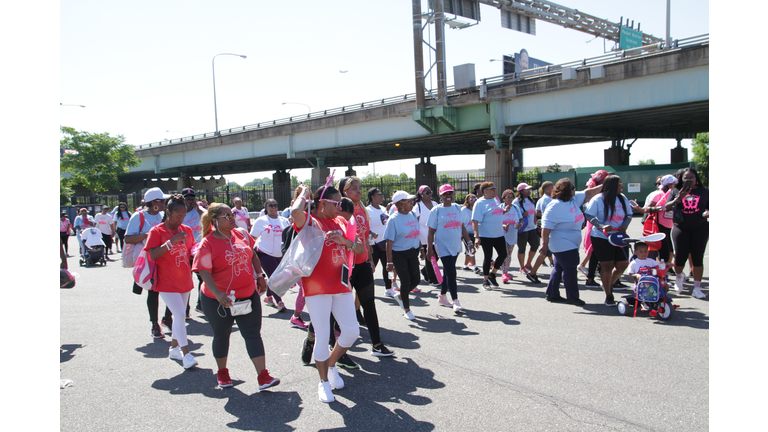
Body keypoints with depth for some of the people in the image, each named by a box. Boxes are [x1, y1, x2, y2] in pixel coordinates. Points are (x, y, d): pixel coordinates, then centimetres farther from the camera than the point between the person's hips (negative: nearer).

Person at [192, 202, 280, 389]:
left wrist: (260, 275, 9)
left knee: (253, 334, 0)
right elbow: (204, 273, -20)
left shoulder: (241, 234, 2)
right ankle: (222, 372, 37)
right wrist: (218, 294, -32)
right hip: (219, 300, -3)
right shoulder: (207, 244, -14)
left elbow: (252, 255, 17)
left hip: (248, 295, 4)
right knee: (221, 336, 15)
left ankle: (263, 376, 1)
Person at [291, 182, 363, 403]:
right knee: (323, 337, 1)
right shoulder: (310, 221, -7)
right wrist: (304, 193, -11)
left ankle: (331, 364, 31)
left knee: (351, 331, 4)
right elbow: (295, 212, -31)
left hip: (342, 286, 6)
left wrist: (344, 241, -8)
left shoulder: (342, 223, 13)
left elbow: (360, 248, 13)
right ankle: (324, 382, 20)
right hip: (317, 288, -6)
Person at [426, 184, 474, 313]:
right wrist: (429, 249, -8)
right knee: (451, 273, -11)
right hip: (443, 246, -5)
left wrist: (469, 242, 11)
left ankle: (442, 297, 29)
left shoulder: (457, 208, 9)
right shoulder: (436, 211, -5)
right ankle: (455, 301, -7)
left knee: (448, 272, 14)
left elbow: (462, 227, 15)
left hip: (456, 246, 5)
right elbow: (431, 231, -4)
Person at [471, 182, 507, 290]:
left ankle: (492, 274, 27)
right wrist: (477, 237, -28)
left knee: (503, 254, 7)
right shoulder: (480, 203, -12)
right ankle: (485, 281, 15)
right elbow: (475, 221, -19)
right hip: (486, 235, -7)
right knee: (488, 257, 1)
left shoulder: (496, 199, 11)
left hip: (499, 234, 7)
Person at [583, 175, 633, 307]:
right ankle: (608, 296, 12)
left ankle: (609, 284, 32)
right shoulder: (598, 199, -8)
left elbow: (629, 215, 11)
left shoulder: (623, 199, 7)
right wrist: (602, 226, -24)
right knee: (607, 265, -2)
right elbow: (589, 215, -11)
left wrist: (624, 226, -9)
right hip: (601, 237, -5)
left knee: (622, 264, 2)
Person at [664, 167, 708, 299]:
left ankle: (697, 288, 5)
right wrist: (678, 199, -12)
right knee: (680, 257, -2)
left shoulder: (704, 191, 9)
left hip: (700, 229, 0)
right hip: (681, 228, 0)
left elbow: (709, 207, 12)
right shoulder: (676, 192, 9)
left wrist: (708, 212, -10)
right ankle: (678, 276, 31)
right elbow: (666, 207, 2)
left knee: (697, 258, -2)